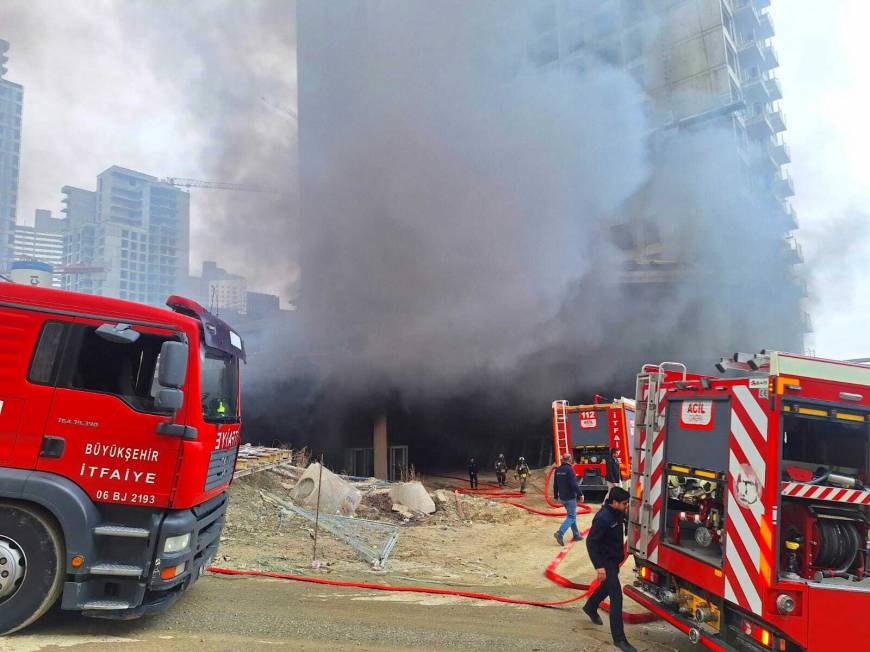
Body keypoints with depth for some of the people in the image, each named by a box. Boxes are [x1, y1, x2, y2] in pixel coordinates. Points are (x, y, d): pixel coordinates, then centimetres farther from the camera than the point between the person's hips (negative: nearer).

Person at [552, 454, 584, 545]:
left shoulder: (557, 470, 7)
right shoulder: (569, 469, -17)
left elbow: (555, 485, 13)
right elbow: (574, 484, -21)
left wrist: (556, 496, 22)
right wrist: (580, 494, -11)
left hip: (562, 497, 8)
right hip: (570, 497, -8)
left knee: (571, 515, 19)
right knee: (571, 517, -5)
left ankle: (576, 535, 24)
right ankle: (560, 533, -20)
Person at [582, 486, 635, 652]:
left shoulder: (617, 513, -3)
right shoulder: (603, 518, -28)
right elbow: (591, 542, -27)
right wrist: (599, 566, -29)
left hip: (614, 559, 9)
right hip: (605, 561, -9)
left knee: (607, 586, 28)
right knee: (616, 596, -9)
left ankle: (590, 607, 54)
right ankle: (619, 638, -3)